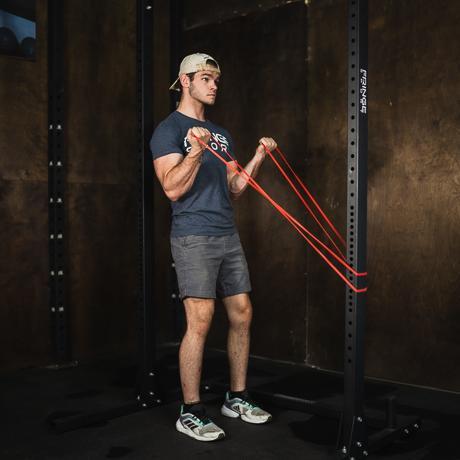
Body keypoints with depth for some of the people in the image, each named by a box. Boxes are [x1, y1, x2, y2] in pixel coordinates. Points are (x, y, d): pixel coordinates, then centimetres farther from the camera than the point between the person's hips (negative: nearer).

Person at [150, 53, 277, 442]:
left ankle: (237, 398, 21)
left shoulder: (222, 135, 19)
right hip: (194, 238, -7)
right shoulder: (170, 129, -3)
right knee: (200, 321, -10)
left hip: (228, 237, 8)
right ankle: (190, 412, 3)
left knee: (242, 315, 7)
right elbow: (173, 188, -14)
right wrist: (195, 152, -27)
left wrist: (259, 158, 7)